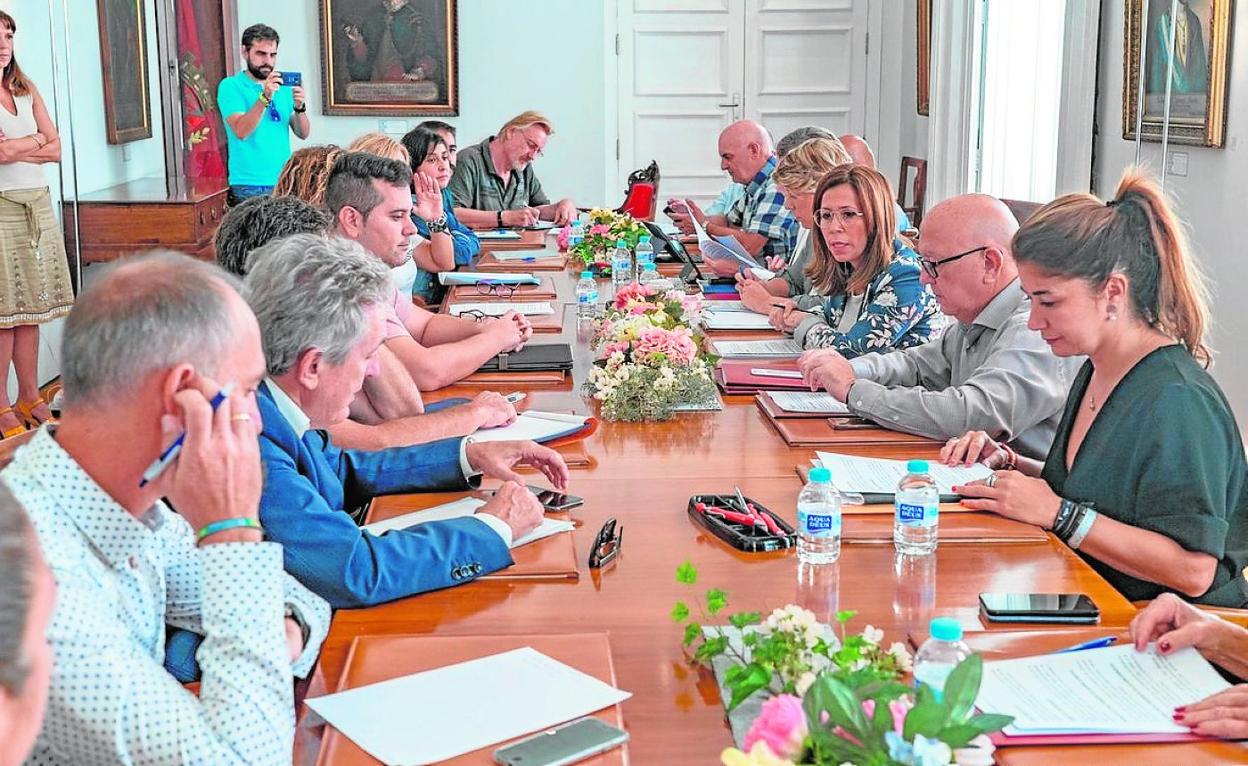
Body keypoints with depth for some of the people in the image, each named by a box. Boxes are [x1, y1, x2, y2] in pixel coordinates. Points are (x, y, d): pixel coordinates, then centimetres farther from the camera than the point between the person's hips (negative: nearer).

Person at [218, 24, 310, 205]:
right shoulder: (230, 86, -2)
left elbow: (303, 134, 7)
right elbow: (241, 131, -16)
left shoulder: (283, 87, 12)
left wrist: (299, 107, -12)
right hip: (249, 188, -4)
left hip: (285, 183, 4)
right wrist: (265, 97, -25)